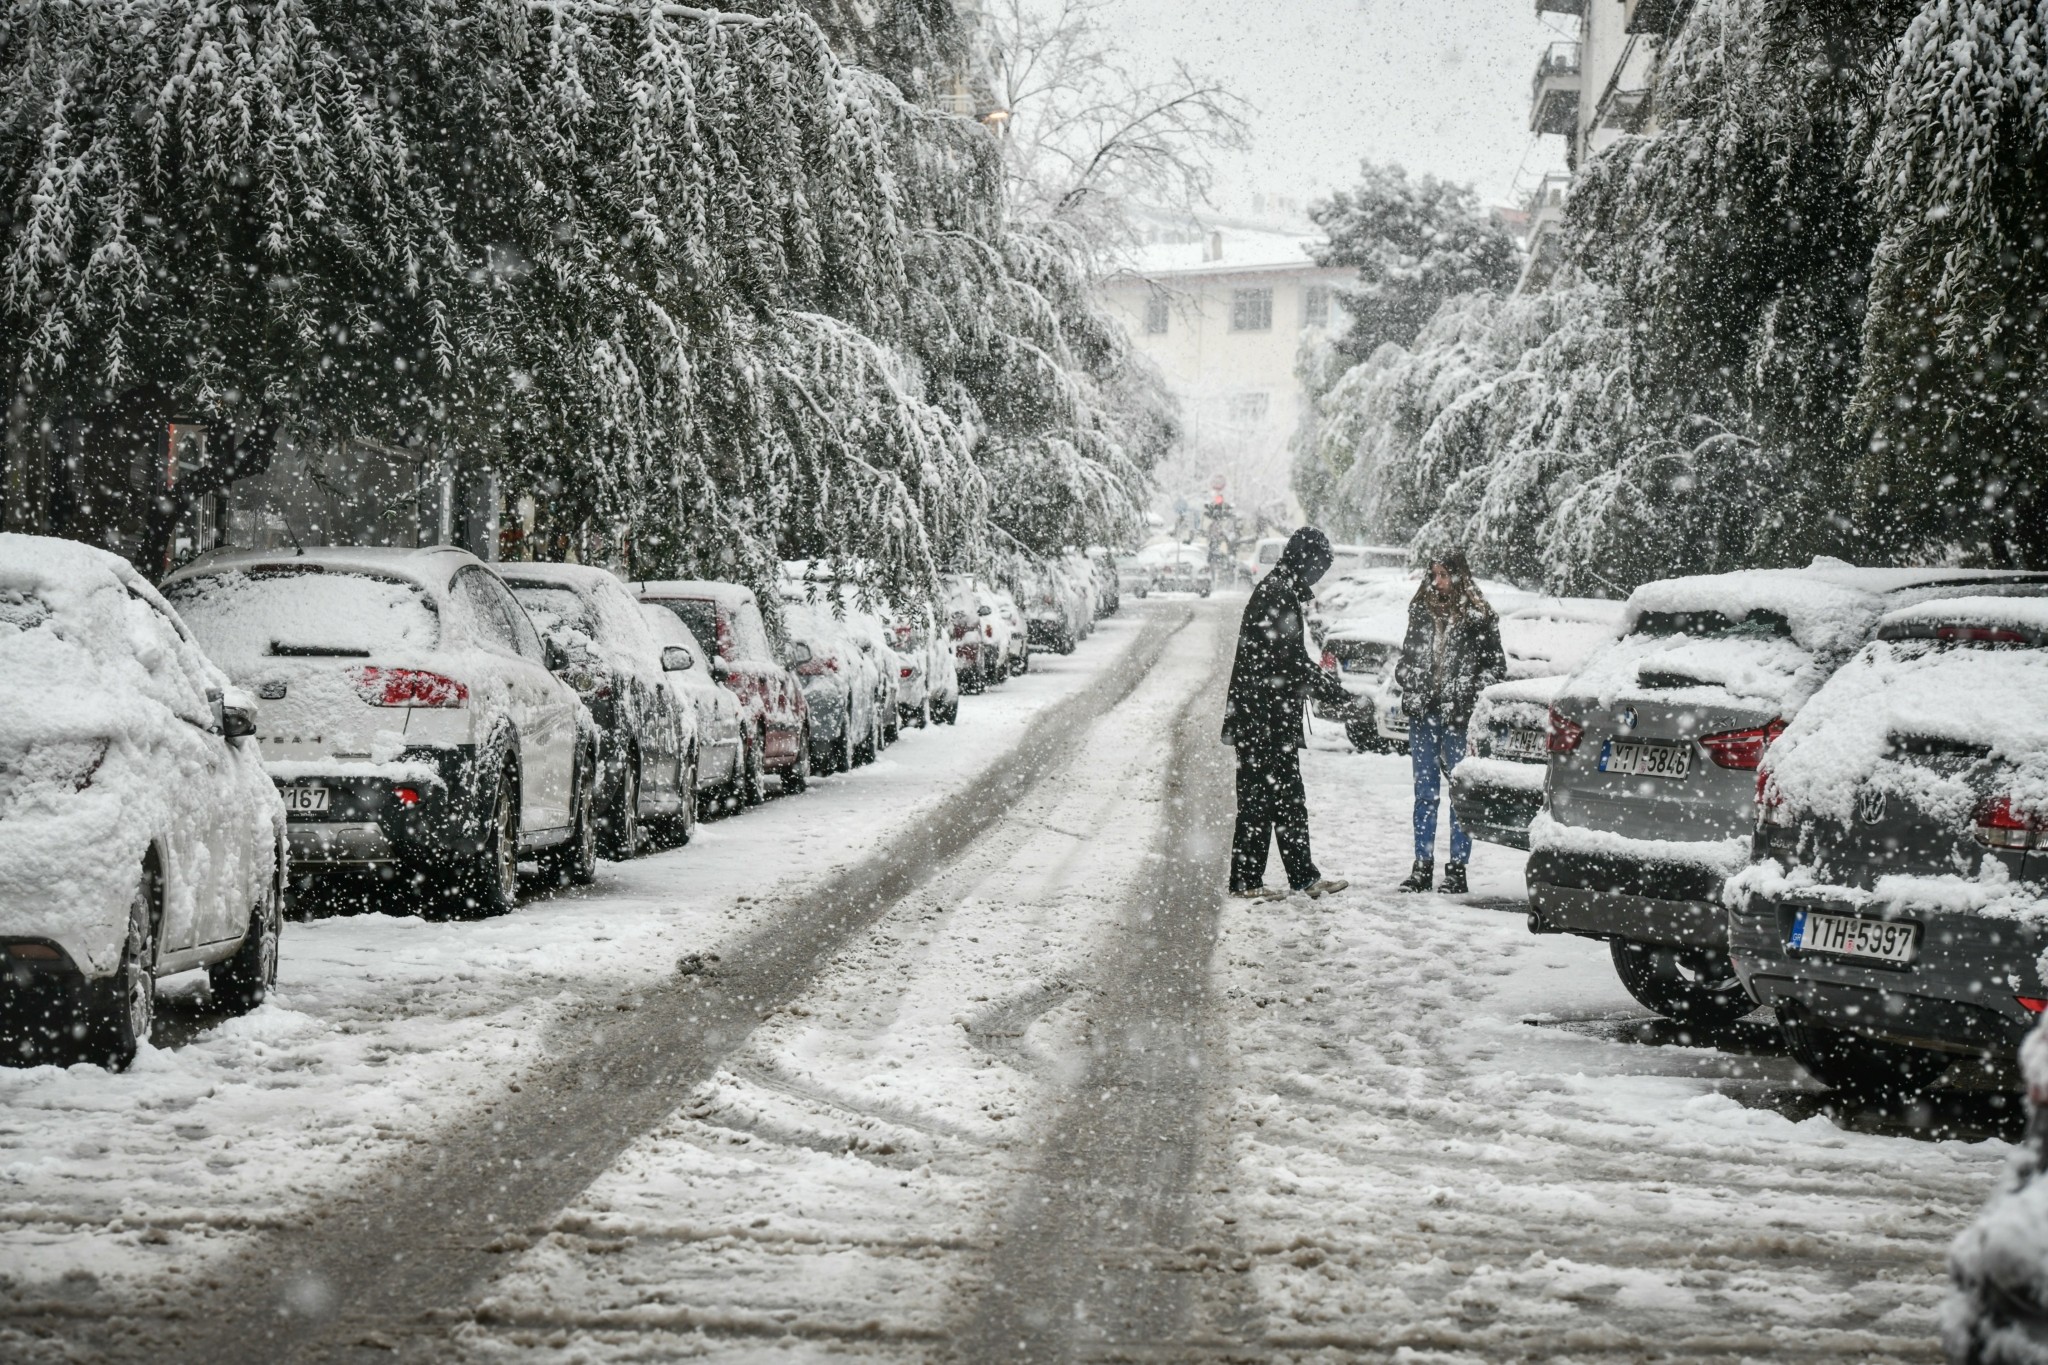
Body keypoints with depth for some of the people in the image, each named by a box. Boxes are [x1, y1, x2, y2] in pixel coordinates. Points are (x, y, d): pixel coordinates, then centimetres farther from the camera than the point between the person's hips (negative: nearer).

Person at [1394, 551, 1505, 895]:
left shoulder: (1479, 618, -3)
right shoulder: (1422, 613, 11)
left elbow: (1496, 666, 0)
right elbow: (1407, 656, 21)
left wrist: (1470, 696, -10)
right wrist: (1407, 681, 3)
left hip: (1459, 719, -4)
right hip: (1423, 715, 4)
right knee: (1425, 792, 8)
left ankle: (1458, 867, 6)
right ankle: (1422, 866, 13)